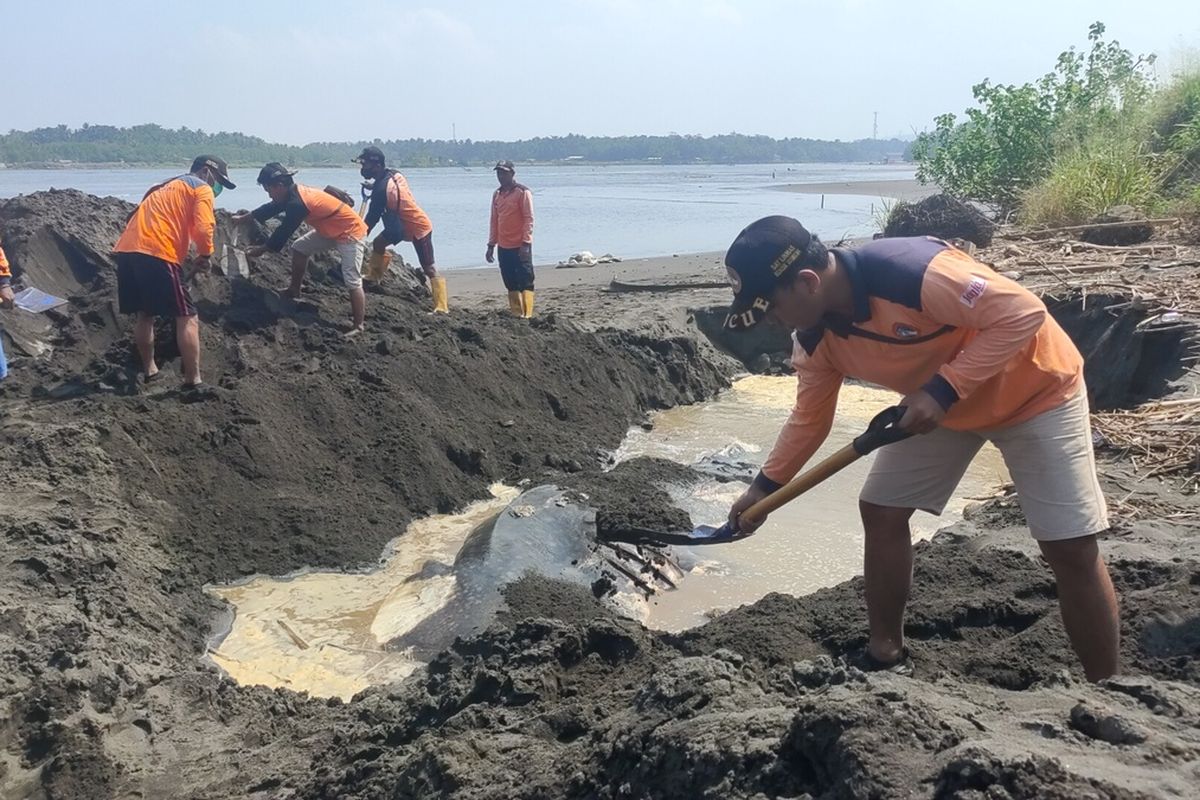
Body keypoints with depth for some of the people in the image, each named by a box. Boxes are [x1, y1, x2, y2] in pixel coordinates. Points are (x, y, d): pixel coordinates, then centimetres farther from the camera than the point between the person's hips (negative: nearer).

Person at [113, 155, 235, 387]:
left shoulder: (166, 186, 34)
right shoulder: (202, 189, 8)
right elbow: (203, 229, -7)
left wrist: (189, 258, 24)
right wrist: (204, 257, 9)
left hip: (126, 250, 8)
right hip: (156, 254, -8)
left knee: (144, 314, 23)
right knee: (187, 317, -2)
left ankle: (149, 370, 30)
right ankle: (193, 381, -4)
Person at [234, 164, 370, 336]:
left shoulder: (297, 203, -27)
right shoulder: (295, 193, 2)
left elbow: (284, 231, -16)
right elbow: (271, 208, 18)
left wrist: (262, 249, -2)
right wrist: (244, 217, 26)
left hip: (352, 233, -10)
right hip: (332, 230, 10)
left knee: (352, 282, -15)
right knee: (299, 247, 19)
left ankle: (358, 327, -11)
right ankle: (294, 291, 31)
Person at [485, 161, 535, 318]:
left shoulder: (523, 192, -6)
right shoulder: (497, 194, 14)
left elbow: (529, 219, -10)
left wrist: (526, 243, -17)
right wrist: (491, 245, 16)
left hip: (520, 246, -7)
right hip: (503, 247, 7)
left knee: (525, 281, -5)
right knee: (510, 283, 9)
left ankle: (527, 315, -6)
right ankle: (515, 313, 14)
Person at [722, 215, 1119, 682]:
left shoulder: (911, 271, -37)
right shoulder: (815, 337, -12)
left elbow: (1023, 314, -33)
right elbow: (809, 418, 2)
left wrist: (944, 390, -35)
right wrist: (765, 487, 1)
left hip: (1033, 389, -7)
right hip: (933, 404, 7)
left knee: (1071, 550, -8)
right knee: (881, 512, 3)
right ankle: (885, 656, 20)